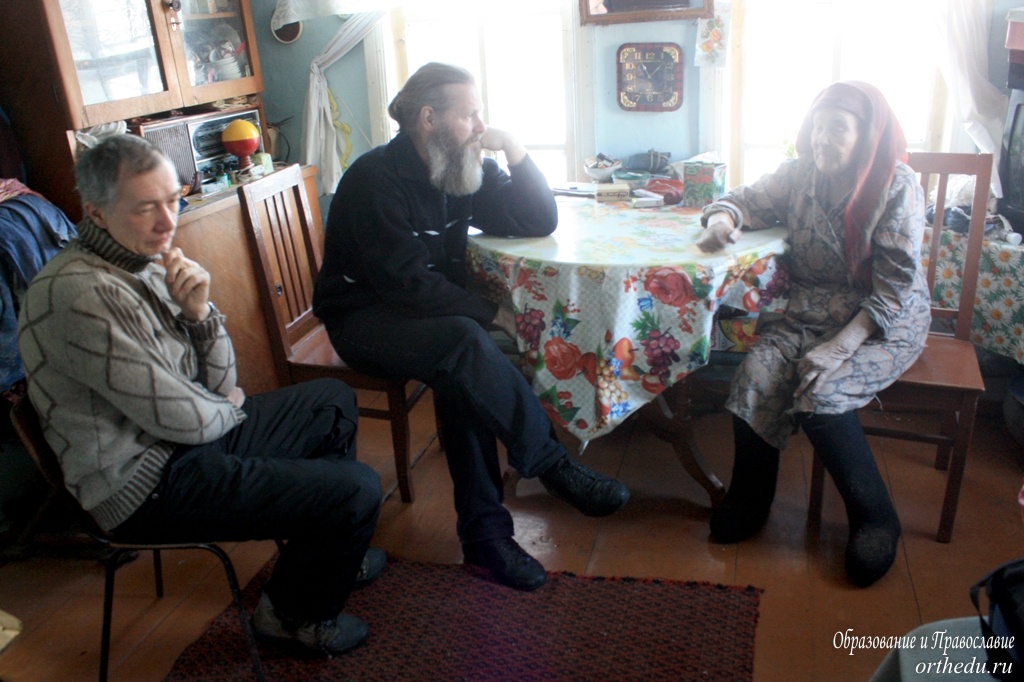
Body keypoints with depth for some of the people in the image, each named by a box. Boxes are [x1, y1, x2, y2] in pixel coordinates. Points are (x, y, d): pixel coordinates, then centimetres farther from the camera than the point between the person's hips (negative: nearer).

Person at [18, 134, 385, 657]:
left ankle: (326, 549, 37)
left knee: (335, 402, 21)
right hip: (147, 482, -10)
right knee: (357, 491, -16)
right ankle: (294, 615, 14)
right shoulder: (81, 294, -26)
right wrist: (231, 408, -2)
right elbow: (183, 418, -25)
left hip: (192, 436, 10)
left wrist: (199, 311, -15)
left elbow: (222, 385, 3)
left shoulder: (148, 263, 3)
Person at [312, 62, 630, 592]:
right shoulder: (373, 179, -17)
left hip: (431, 312, 6)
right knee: (463, 343, -34)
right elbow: (406, 283, -23)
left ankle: (483, 529, -20)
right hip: (363, 319, -6)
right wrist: (490, 314, -21)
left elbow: (540, 222, 1)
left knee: (459, 376, -27)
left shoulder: (464, 172, 3)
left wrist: (513, 149, -10)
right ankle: (553, 466, -23)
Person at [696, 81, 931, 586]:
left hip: (885, 324, -4)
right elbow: (746, 200, 12)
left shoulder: (897, 187, -12)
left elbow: (896, 289, -17)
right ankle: (748, 502, -2)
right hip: (808, 312, 4)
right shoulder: (801, 174, 1)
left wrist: (840, 346, -26)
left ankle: (876, 518, -4)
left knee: (820, 395, -28)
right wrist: (722, 218, -14)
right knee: (757, 374, -22)